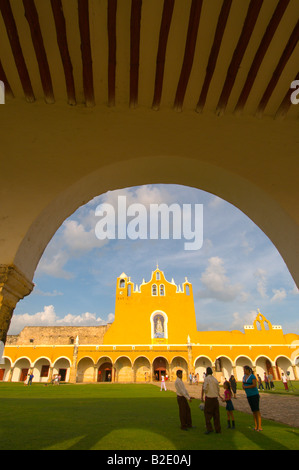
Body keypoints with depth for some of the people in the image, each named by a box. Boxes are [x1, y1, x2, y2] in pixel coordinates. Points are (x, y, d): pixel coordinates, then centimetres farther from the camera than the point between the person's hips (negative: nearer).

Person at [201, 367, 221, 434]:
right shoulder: (215, 379, 8)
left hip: (209, 398, -5)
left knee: (207, 413, 5)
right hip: (215, 398, 5)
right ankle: (218, 429, 17)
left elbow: (205, 388, -15)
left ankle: (209, 428, 1)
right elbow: (218, 389, 13)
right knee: (216, 414, 12)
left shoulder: (206, 378, -9)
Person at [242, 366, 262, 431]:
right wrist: (243, 386, -10)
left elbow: (254, 385, -23)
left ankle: (260, 427, -2)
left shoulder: (252, 376, -13)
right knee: (253, 411, 12)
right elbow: (243, 385, 15)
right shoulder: (244, 376, 10)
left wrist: (246, 387, -16)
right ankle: (256, 426, 18)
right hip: (249, 396, 8)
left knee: (257, 410, -7)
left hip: (254, 395, -8)